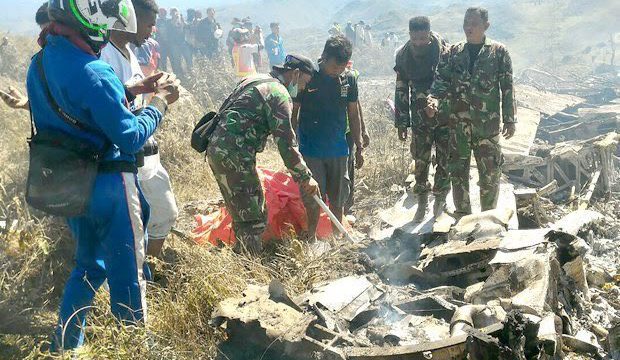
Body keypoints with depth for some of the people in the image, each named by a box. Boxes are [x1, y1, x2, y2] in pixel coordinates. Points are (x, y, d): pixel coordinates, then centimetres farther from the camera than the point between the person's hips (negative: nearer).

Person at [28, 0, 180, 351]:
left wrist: (134, 89, 8)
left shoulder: (39, 65, 2)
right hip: (108, 186, -8)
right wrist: (160, 102, -6)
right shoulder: (93, 74, -24)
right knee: (126, 273, 9)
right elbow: (131, 138, -21)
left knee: (89, 265, 26)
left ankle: (65, 346, 36)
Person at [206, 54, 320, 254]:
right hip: (234, 155, -10)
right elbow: (286, 142, -13)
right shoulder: (279, 93, -9)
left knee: (243, 215, 19)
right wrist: (304, 177, -6)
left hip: (217, 148, 10)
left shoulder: (256, 80, 21)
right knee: (254, 219, -4)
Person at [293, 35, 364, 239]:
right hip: (311, 150, -3)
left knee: (338, 199, 12)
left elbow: (353, 115, 10)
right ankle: (311, 238, 20)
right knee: (314, 198, 1)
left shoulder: (349, 80, 0)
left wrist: (359, 148, 11)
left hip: (338, 149, 3)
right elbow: (293, 113, -3)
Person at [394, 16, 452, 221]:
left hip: (444, 114, -2)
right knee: (420, 160, 7)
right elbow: (401, 90, 6)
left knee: (444, 159, 6)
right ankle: (422, 202, 20)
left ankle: (440, 200, 23)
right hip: (420, 117, 3)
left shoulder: (444, 51, -13)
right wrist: (401, 122, 6)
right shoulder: (403, 55, -1)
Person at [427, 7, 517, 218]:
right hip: (458, 123, 3)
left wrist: (510, 119, -2)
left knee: (490, 173, 4)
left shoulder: (499, 52, -1)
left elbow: (507, 88, 0)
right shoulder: (454, 52, 6)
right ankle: (462, 215, 24)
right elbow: (442, 80, 2)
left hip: (488, 123, -3)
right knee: (458, 170, 9)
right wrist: (433, 98, -19)